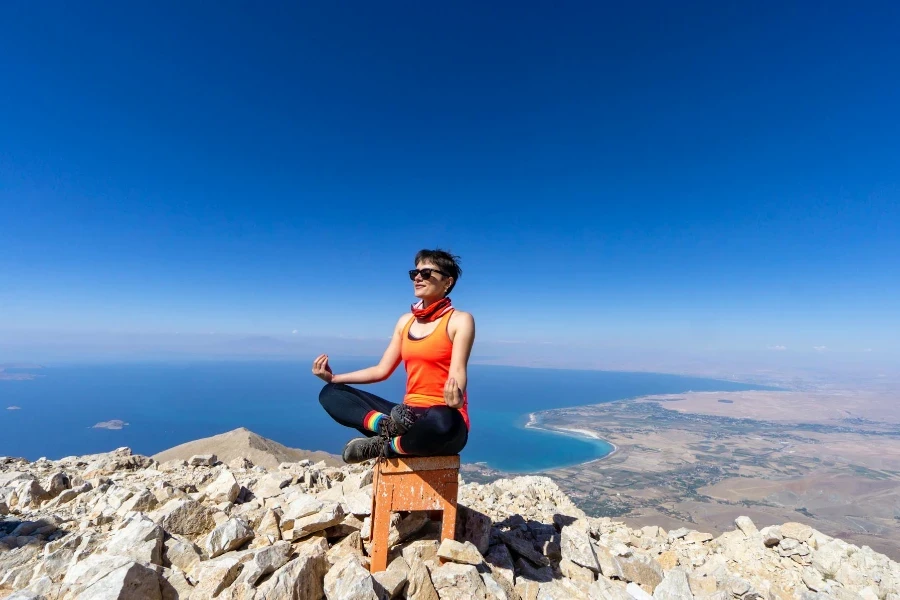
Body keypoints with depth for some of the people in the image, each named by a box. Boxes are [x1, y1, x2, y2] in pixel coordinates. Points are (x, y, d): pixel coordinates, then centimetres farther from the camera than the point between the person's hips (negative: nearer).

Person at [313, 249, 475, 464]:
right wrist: (333, 377, 8)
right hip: (408, 415, 6)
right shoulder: (406, 321, 13)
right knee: (330, 393, 0)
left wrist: (455, 398, -39)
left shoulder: (460, 320, -4)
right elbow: (382, 370, 14)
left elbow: (458, 371, -16)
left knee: (442, 420, -43)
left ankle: (386, 447, -13)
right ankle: (389, 427, -23)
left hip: (442, 417, -6)